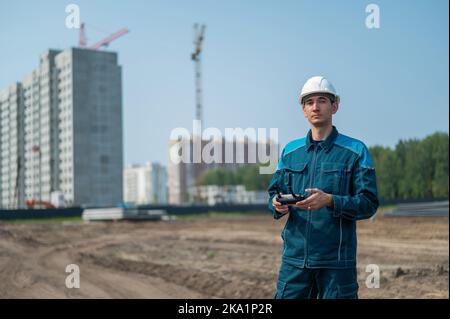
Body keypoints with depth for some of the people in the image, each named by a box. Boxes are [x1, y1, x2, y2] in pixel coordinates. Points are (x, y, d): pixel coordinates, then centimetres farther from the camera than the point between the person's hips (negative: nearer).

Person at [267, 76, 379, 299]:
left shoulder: (355, 151, 0)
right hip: (294, 256, 3)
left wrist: (330, 201, -21)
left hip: (337, 260, -3)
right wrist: (277, 204, -7)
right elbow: (274, 191, 16)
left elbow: (368, 203, -5)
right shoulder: (290, 151, 12)